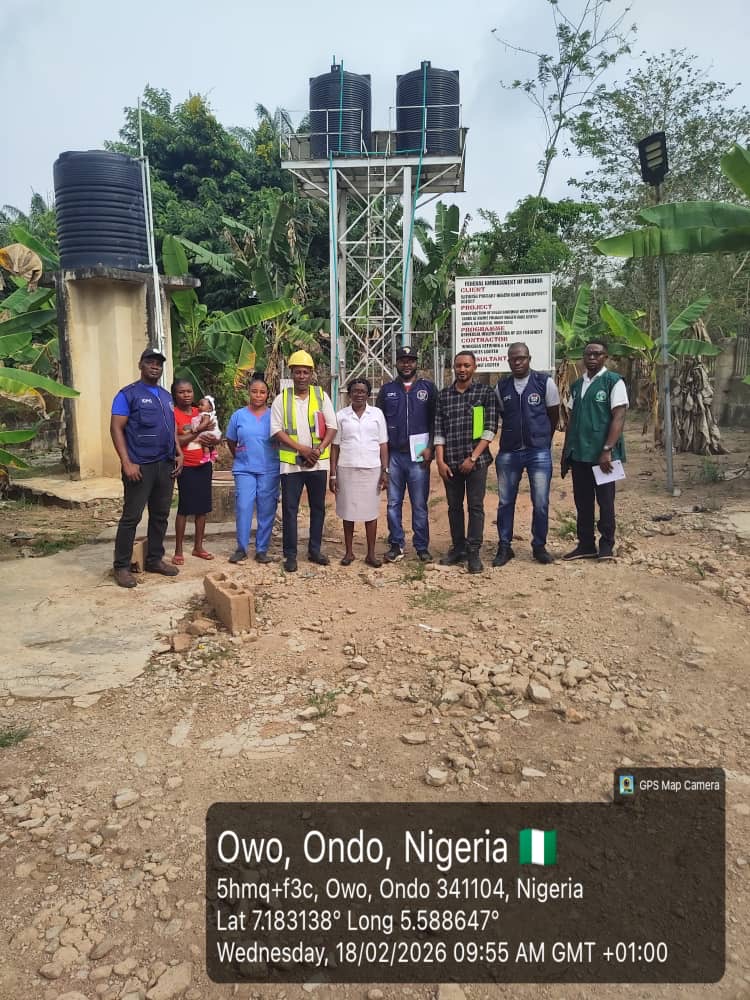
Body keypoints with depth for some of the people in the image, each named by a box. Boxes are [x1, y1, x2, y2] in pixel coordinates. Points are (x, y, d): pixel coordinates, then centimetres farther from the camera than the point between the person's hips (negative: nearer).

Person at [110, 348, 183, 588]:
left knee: (160, 515, 11)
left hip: (166, 465, 7)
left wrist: (179, 453, 9)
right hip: (140, 466, -7)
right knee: (131, 517, -3)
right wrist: (127, 462, -17)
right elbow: (116, 429, -9)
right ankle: (122, 567, 4)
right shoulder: (128, 394, -4)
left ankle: (155, 559, 23)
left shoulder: (166, 396, 17)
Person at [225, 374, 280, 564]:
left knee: (266, 511, 3)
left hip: (269, 470, 0)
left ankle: (262, 550, 12)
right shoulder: (238, 415, 5)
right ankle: (241, 548, 7)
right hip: (245, 470, 0)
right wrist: (238, 457, 13)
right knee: (243, 508, -5)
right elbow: (231, 441, 15)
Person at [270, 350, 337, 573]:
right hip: (291, 463, -2)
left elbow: (332, 427, 1)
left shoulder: (321, 396, 4)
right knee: (289, 509, 1)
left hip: (318, 462, 2)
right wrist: (302, 449, -15)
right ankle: (290, 555, 10)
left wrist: (318, 449, -14)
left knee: (318, 507, 10)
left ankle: (314, 550, 23)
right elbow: (277, 430, -5)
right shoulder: (282, 399, 1)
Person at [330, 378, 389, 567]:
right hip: (346, 470, 0)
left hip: (372, 469, 0)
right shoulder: (341, 415, 5)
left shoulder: (377, 413, 5)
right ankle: (349, 552, 18)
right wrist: (333, 474, 0)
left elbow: (383, 444, 5)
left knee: (370, 512, 5)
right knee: (348, 512, 6)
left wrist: (385, 471, -2)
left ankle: (371, 554, 13)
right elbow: (335, 446, 5)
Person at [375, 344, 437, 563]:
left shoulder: (428, 388, 5)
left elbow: (436, 420, 3)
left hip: (418, 455, -2)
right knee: (394, 503, 6)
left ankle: (422, 547, 12)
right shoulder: (387, 390, 9)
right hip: (393, 455, 2)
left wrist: (430, 447, -6)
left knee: (420, 504, 3)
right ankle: (396, 545, 15)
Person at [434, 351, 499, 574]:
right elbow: (438, 431, 6)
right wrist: (440, 461, -3)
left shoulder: (485, 393, 0)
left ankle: (473, 552, 6)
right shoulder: (443, 395, 8)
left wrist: (473, 457, -11)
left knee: (475, 506, -1)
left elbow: (490, 428, -5)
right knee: (454, 506, 11)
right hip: (450, 461, 3)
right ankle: (458, 547, 23)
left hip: (476, 460, -3)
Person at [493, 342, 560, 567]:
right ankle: (504, 547, 17)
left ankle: (539, 546, 19)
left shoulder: (545, 383, -3)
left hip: (539, 453, -2)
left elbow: (554, 416, 6)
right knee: (505, 502, 6)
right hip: (508, 453, 2)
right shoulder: (501, 387, 4)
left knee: (541, 503, 3)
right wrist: (514, 436, 12)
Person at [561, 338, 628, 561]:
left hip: (602, 454, -6)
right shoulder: (576, 385, 13)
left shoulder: (613, 382, -4)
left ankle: (607, 545, 14)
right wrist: (565, 452, 12)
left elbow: (619, 417, -11)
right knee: (582, 501, 10)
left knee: (605, 501, 4)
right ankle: (585, 545, 20)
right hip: (578, 454, 6)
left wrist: (607, 450, -19)